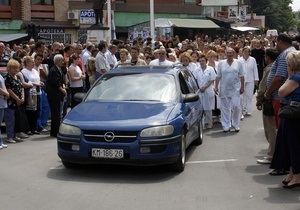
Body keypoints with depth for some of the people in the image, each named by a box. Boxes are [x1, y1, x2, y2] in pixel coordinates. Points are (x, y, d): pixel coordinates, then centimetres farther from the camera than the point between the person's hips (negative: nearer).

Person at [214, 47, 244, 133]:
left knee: (236, 106, -6)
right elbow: (218, 76, 6)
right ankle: (226, 126, 10)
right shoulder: (221, 63, 5)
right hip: (224, 89, 1)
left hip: (235, 89, -1)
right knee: (225, 108, 4)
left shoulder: (238, 63, 4)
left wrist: (242, 87, 2)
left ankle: (236, 125, 9)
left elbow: (241, 76, 6)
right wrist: (216, 86, -1)